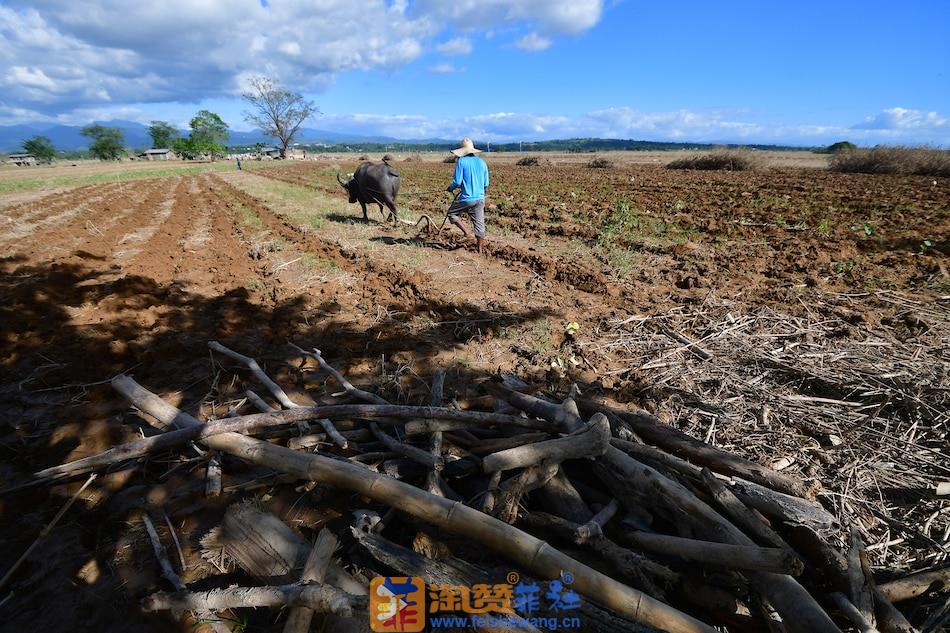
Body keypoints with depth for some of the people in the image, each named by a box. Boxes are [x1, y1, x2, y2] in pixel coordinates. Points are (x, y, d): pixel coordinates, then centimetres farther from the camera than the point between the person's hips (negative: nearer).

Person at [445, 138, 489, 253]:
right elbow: (486, 184, 10)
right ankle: (479, 248, 14)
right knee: (479, 224, 10)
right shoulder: (482, 162, 7)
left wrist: (450, 188, 9)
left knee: (452, 213, 17)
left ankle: (466, 232, 3)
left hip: (466, 198, -4)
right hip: (480, 198, 5)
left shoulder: (461, 161, -7)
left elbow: (457, 182, -12)